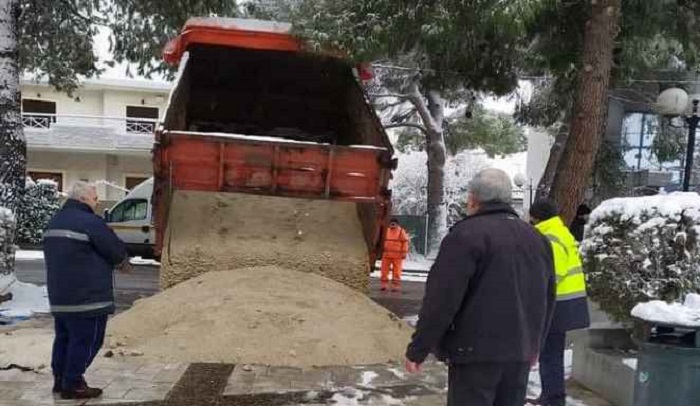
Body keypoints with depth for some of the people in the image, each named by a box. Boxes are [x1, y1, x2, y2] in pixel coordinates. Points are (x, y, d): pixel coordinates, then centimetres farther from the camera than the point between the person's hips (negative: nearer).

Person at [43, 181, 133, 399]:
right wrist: (123, 262, 11)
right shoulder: (90, 222, -16)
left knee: (64, 337, 18)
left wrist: (112, 262, 13)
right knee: (85, 340, 0)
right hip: (87, 296, -9)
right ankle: (73, 385, 5)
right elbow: (116, 250, -14)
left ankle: (60, 379, 25)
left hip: (59, 295, 9)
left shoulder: (54, 222, 15)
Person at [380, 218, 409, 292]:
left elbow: (405, 242, -4)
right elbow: (383, 241, 16)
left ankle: (396, 286, 5)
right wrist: (382, 252, 15)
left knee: (396, 271, -1)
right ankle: (384, 285, 12)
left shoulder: (401, 231, -4)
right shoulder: (387, 231, 8)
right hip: (386, 255, 4)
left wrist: (404, 253, -9)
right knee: (384, 270, 3)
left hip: (397, 256, -4)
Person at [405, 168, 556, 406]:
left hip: (476, 351, -7)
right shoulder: (537, 239, 12)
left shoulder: (468, 234, -12)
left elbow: (441, 300, -17)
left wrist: (417, 349, -9)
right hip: (520, 352, 7)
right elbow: (546, 300, 20)